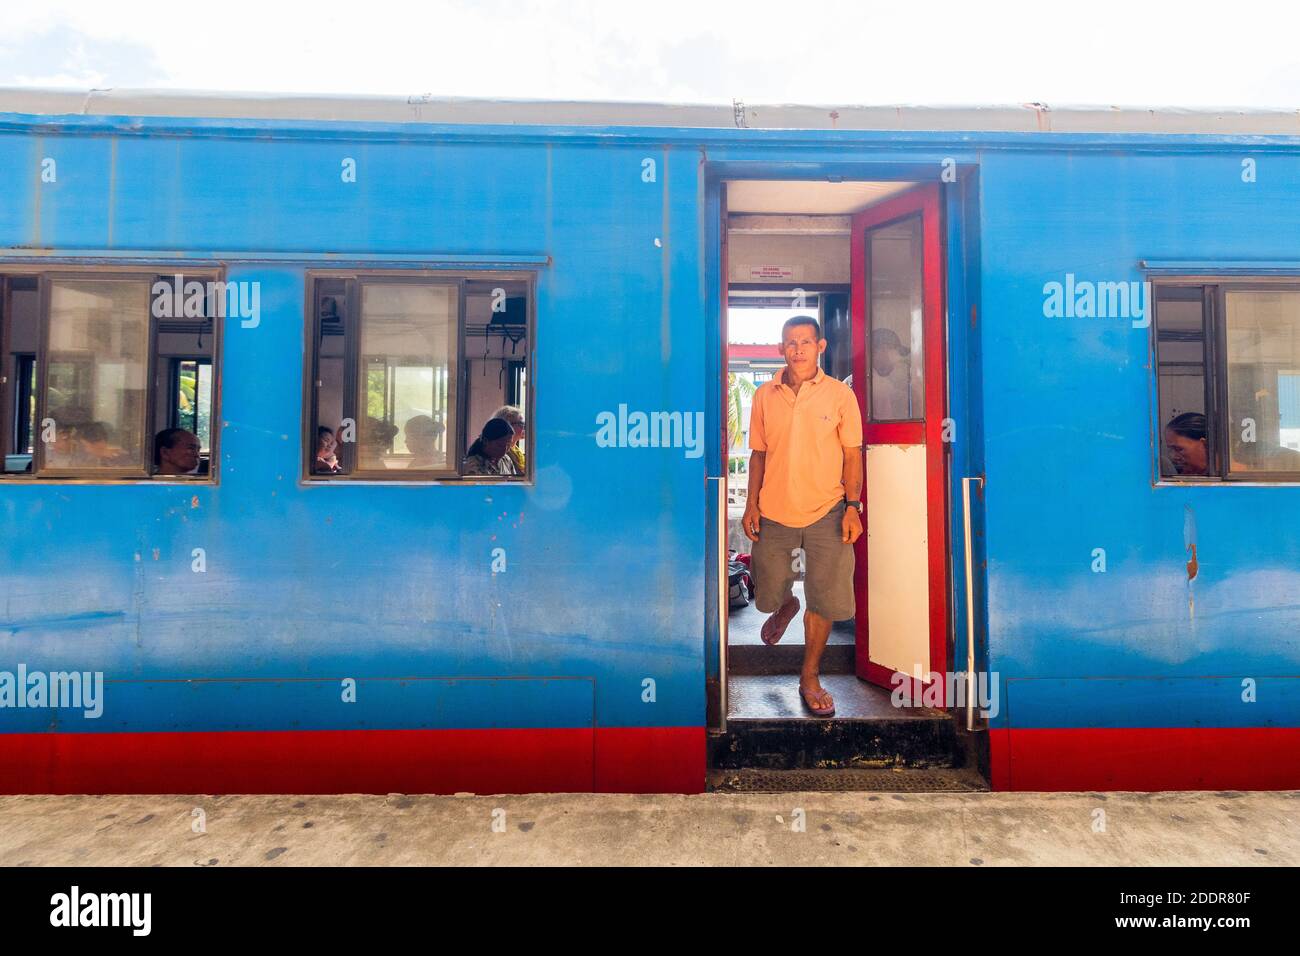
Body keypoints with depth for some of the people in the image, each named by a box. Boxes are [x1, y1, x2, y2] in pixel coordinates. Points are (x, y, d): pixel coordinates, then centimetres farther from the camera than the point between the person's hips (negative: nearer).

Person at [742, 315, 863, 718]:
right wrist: (751, 505, 3)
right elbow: (758, 454, 8)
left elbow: (852, 455, 0)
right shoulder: (764, 395, 3)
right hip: (774, 512, 2)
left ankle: (810, 677, 20)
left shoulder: (840, 394, -2)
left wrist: (853, 507, -8)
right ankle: (785, 607, 52)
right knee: (770, 593, 14)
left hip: (826, 513, -2)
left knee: (824, 599, 1)